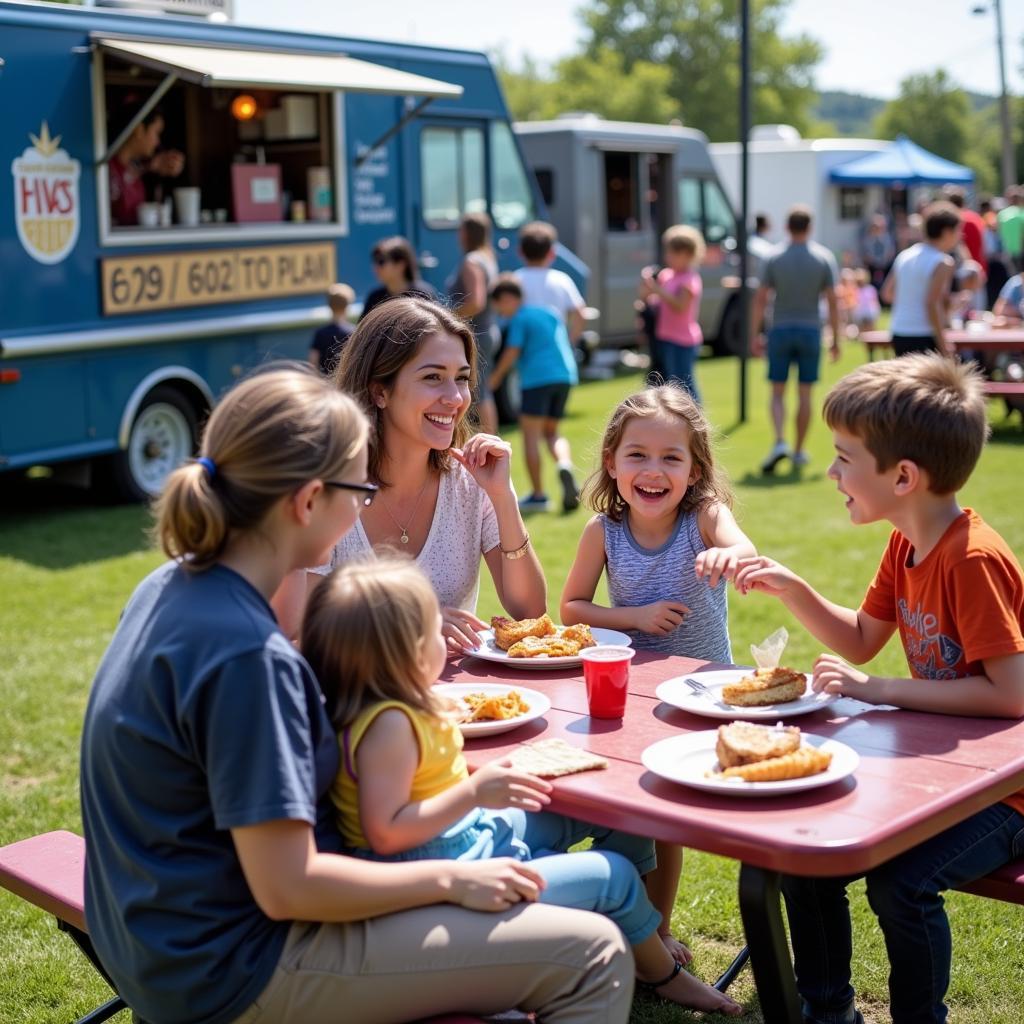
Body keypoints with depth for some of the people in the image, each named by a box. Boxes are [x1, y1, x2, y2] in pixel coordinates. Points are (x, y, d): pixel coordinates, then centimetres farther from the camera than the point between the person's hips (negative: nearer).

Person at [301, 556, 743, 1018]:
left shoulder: (400, 710, 2)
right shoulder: (389, 725, -29)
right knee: (614, 875, -5)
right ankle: (663, 974, 25)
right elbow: (385, 833, -32)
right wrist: (475, 792, -32)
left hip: (472, 830, 11)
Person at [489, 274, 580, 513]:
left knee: (530, 434, 0)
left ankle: (538, 494, -2)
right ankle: (565, 465, -14)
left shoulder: (519, 319, -1)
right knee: (551, 431, 18)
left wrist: (495, 377, 5)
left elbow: (512, 352, -8)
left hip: (537, 377, -7)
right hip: (565, 375, 7)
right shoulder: (550, 312, 19)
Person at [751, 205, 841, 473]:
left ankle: (780, 442, -15)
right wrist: (835, 339, 3)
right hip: (810, 330, 0)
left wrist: (756, 335, 4)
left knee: (778, 393, 5)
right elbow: (832, 300, -4)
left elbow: (760, 299, -4)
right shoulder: (824, 258, -2)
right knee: (804, 393, 8)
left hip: (780, 330, 0)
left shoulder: (775, 259, -2)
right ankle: (799, 450, 14)